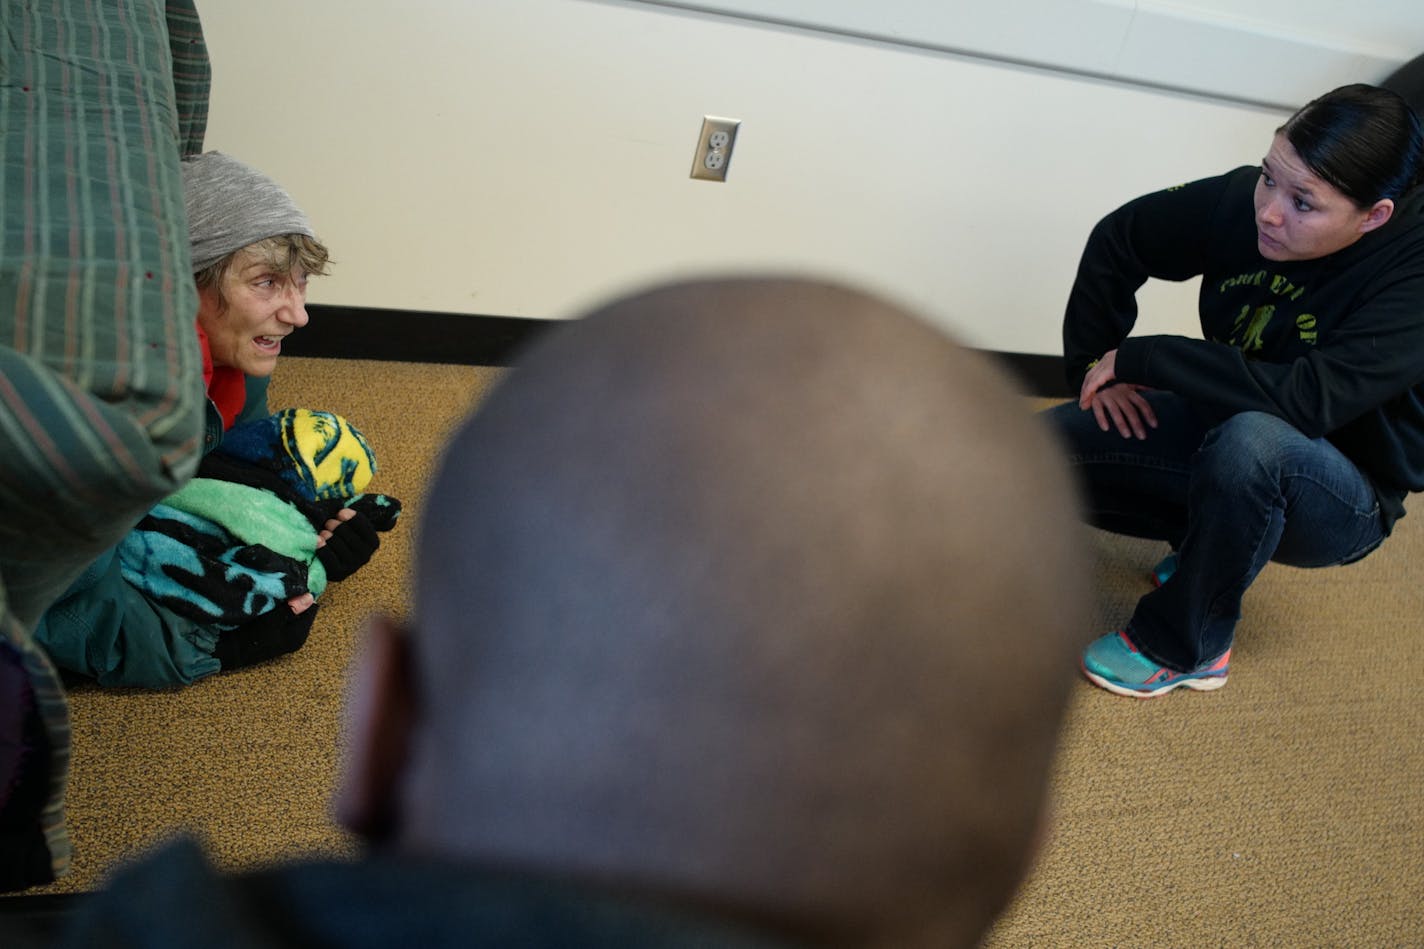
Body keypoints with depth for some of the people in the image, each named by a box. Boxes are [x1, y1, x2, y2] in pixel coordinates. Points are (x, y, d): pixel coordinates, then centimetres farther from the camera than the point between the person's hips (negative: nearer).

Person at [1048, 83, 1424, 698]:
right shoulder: (1242, 200, -13)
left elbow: (1306, 400, -38)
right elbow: (1117, 241, 2)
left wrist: (1140, 358, -31)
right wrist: (1094, 361, -5)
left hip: (1345, 502, -5)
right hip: (1223, 434, 5)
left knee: (1251, 439, -40)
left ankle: (1181, 647, -15)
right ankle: (1208, 541, 11)